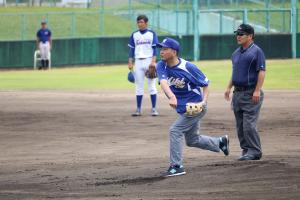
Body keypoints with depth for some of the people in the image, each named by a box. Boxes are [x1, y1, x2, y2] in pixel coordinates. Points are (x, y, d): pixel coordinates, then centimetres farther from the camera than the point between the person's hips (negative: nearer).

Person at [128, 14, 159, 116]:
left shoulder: (152, 34, 2)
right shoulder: (134, 35, 10)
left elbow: (155, 48, -3)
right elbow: (131, 49, 10)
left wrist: (153, 61, -14)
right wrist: (130, 63, 2)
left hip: (149, 61, -3)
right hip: (138, 62, 3)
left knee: (152, 85, -3)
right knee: (139, 86, 3)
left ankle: (154, 109, -1)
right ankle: (138, 109, 5)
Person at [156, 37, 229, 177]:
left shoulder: (188, 67, -19)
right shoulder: (161, 66, -8)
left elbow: (205, 84, -8)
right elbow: (163, 82, -28)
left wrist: (204, 101, -24)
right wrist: (171, 96, -47)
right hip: (182, 109, 7)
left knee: (175, 130, -19)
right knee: (192, 140, 19)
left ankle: (176, 166, -14)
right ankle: (221, 142, 41)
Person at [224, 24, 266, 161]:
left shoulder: (256, 51, -8)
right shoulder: (236, 52, 16)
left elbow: (262, 71, -14)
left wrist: (257, 91, -20)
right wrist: (229, 87, 16)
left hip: (251, 94, -8)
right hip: (237, 92, 8)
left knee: (249, 124, -12)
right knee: (240, 125, 9)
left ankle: (254, 151, -6)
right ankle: (246, 150, 17)